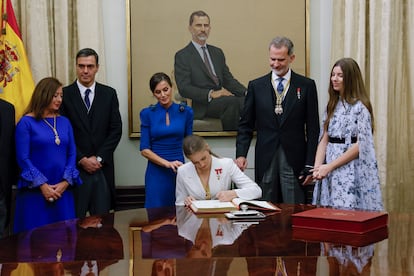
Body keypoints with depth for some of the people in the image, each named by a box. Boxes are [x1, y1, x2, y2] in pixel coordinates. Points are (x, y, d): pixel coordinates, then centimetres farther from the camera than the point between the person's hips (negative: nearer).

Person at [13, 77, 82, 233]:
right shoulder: (26, 123, -3)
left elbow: (72, 154, 7)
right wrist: (42, 185, -13)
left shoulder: (64, 122, 10)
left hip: (63, 190, 4)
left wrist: (65, 182, -7)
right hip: (35, 191, -4)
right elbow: (23, 158, -7)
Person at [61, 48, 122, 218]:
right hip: (74, 168, -2)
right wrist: (81, 159, -8)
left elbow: (116, 129, 4)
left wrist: (99, 158, -5)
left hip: (102, 167, 2)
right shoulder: (64, 94, 0)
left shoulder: (109, 94, 8)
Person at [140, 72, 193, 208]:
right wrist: (167, 163, -16)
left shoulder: (186, 112, 3)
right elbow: (144, 150, -3)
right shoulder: (147, 114, -1)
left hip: (179, 170, 1)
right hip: (156, 172, -1)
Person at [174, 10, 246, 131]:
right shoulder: (182, 56, 2)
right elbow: (184, 88, -8)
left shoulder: (217, 52, 22)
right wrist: (211, 94, -21)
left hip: (221, 99, 6)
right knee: (233, 101, -34)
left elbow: (228, 79, 18)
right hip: (201, 105, -5)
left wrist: (247, 92, -2)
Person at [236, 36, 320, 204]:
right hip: (265, 159, 2)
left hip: (294, 160, -1)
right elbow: (245, 125, 9)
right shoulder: (256, 86, 8)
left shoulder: (306, 86, 3)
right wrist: (241, 154, -5)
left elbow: (313, 128, 2)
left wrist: (310, 164, -4)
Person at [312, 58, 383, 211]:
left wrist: (329, 166, -14)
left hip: (352, 170, -6)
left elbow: (360, 145, -13)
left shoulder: (360, 107, -7)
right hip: (330, 173, 6)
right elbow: (324, 139, 9)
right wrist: (317, 167, -7)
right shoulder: (332, 105, 13)